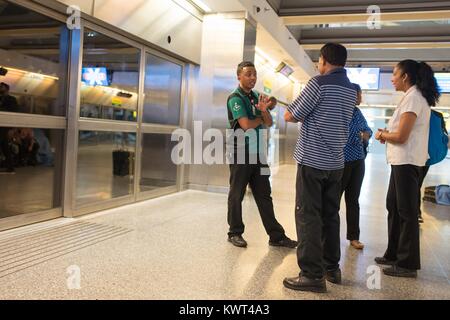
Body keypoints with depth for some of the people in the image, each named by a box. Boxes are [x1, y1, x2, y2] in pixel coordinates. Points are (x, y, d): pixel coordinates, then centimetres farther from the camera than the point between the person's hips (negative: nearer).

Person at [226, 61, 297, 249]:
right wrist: (261, 117, 0)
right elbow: (246, 125, -19)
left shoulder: (256, 96, 13)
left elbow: (269, 123, 7)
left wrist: (264, 110, -14)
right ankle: (235, 233, 19)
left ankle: (276, 236, 11)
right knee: (236, 195, 5)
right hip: (240, 152, -7)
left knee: (264, 195, 8)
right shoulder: (235, 98, -8)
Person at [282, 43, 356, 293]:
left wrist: (290, 108, 12)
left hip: (312, 159, -7)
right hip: (336, 162, 7)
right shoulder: (351, 89, 12)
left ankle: (313, 274, -1)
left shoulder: (320, 82, -11)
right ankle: (331, 267, 23)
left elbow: (291, 117, -8)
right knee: (330, 215, 14)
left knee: (308, 216, -3)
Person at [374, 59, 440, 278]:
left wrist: (381, 135, -2)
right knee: (394, 207, 16)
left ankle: (408, 264, 8)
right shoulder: (416, 97, 16)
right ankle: (394, 254, 27)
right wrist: (387, 134, 6)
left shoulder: (412, 98, -14)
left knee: (406, 211, -2)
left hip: (407, 162, -10)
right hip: (403, 161, 10)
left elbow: (401, 137, -19)